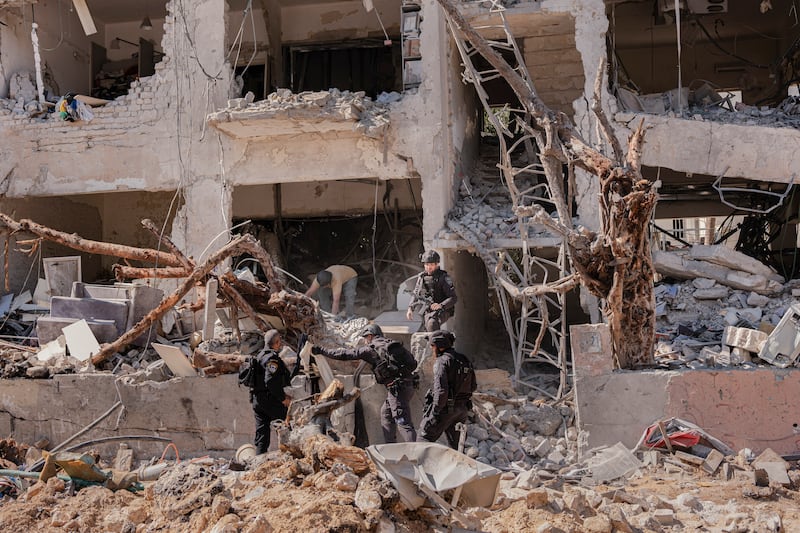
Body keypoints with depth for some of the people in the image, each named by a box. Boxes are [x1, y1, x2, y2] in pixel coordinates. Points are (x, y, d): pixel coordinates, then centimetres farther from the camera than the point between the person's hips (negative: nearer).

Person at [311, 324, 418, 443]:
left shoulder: (370, 349, -1)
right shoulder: (396, 345, 16)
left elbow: (345, 354, 2)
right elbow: (413, 363, 12)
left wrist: (321, 351, 10)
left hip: (396, 388, -8)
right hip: (408, 385, 8)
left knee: (403, 421, -10)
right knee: (386, 413, 23)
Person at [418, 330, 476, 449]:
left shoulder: (442, 361, -13)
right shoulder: (464, 360, 11)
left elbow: (441, 390, -22)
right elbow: (473, 386, 16)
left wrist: (435, 412, -19)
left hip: (446, 408, -7)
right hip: (463, 408, 8)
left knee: (425, 438, -1)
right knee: (455, 443, 14)